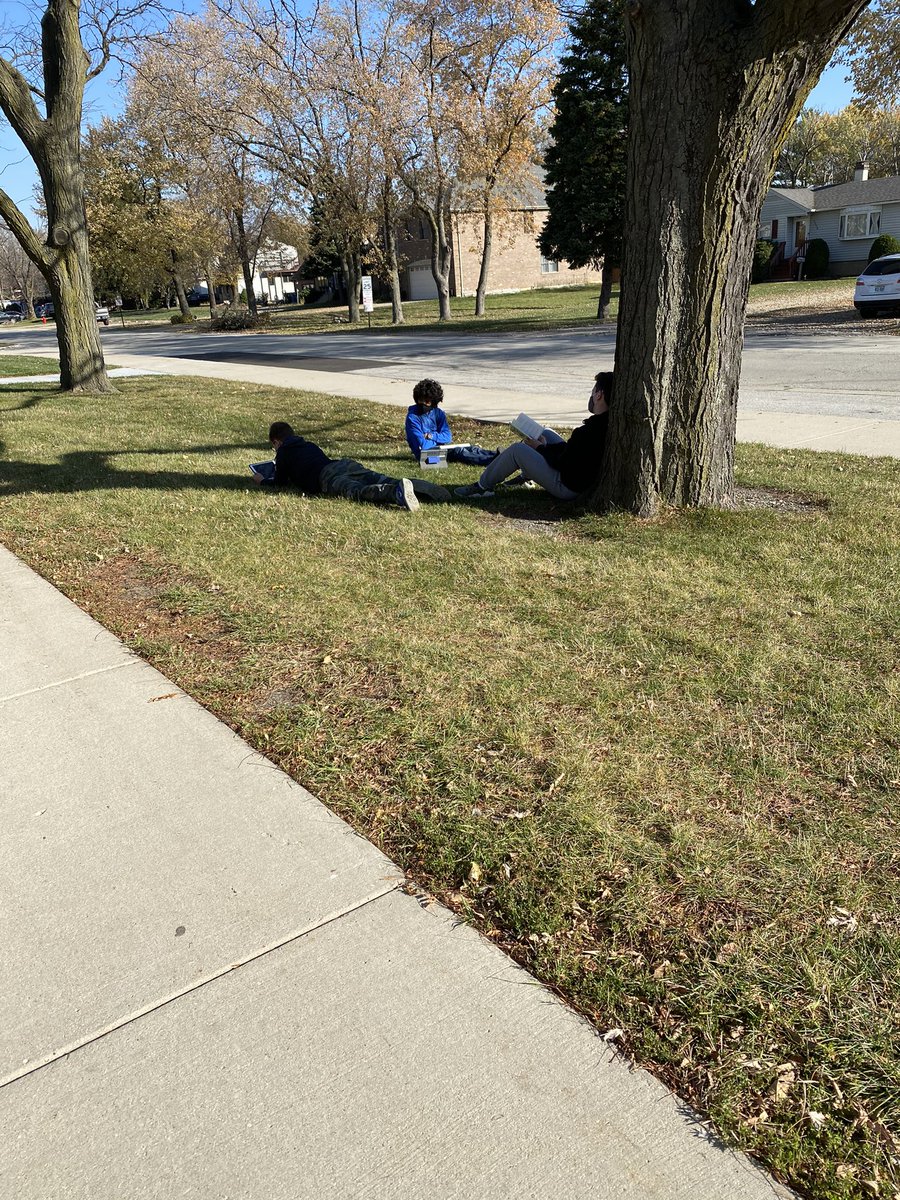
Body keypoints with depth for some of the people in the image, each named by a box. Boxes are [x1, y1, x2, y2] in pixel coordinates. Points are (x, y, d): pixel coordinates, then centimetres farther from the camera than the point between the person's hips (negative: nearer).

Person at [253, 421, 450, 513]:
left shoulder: (283, 453, 22)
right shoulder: (310, 445, 42)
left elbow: (280, 483, 24)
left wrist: (263, 480, 44)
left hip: (327, 477, -6)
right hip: (345, 463, 7)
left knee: (357, 492, -32)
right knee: (383, 482, -12)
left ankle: (397, 491, -64)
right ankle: (432, 490, -36)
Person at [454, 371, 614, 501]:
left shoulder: (587, 432, -31)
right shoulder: (609, 423, -2)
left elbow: (562, 464, -21)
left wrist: (540, 448, -4)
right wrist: (546, 446, 6)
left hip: (567, 488, -9)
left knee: (517, 449, -9)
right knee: (545, 433, 21)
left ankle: (483, 486, 7)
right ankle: (525, 476, 36)